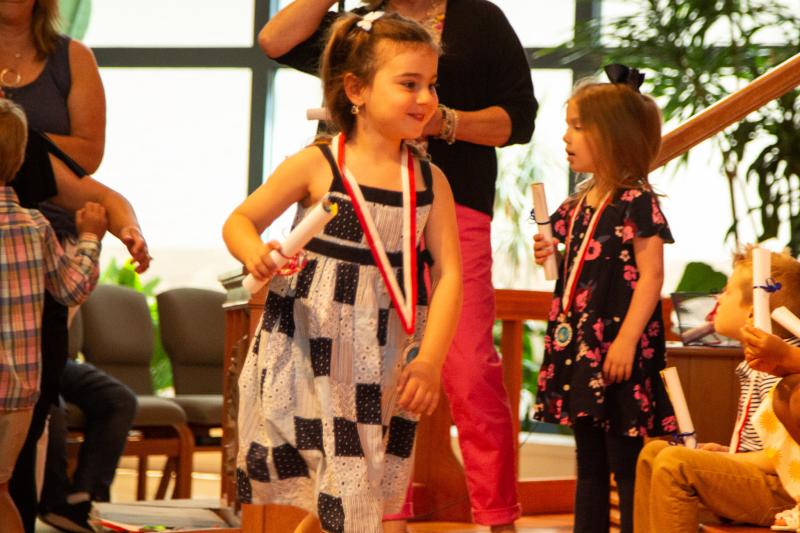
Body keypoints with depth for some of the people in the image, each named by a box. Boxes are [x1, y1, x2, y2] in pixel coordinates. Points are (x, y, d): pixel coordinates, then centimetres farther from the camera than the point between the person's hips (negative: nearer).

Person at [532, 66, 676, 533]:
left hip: (619, 350, -8)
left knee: (627, 466, -4)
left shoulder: (636, 201, -11)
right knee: (589, 466, 13)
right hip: (580, 345, 8)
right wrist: (553, 256, 3)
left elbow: (651, 275, -15)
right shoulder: (579, 204, 12)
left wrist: (627, 339, -20)